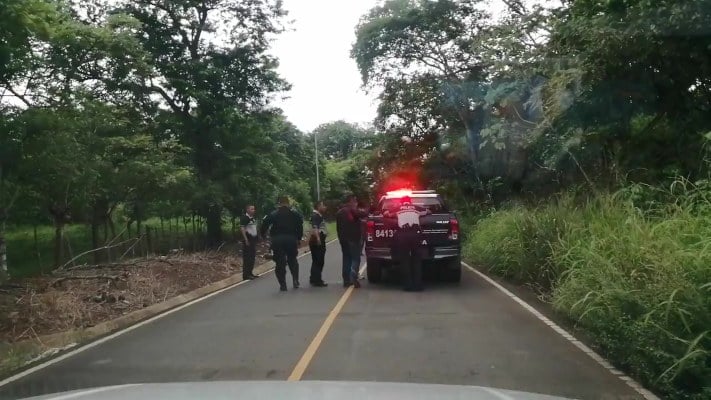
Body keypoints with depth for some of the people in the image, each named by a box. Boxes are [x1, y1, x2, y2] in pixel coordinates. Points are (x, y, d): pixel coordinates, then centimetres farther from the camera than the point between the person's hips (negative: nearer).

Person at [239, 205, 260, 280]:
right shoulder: (244, 218, -12)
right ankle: (246, 275, -3)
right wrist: (246, 239, -22)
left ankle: (250, 273, 21)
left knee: (252, 257, 13)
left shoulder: (253, 218, 15)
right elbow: (242, 228, -17)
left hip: (253, 239, 9)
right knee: (247, 258, -6)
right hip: (248, 239, -9)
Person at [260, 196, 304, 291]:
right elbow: (300, 227, -1)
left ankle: (283, 285, 3)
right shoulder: (295, 214, 4)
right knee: (292, 260, 19)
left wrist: (263, 235, 12)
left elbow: (264, 225, -3)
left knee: (280, 262, 5)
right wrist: (299, 238, 7)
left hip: (277, 241, -1)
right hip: (291, 240, 1)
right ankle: (295, 281, 10)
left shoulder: (273, 215, 1)